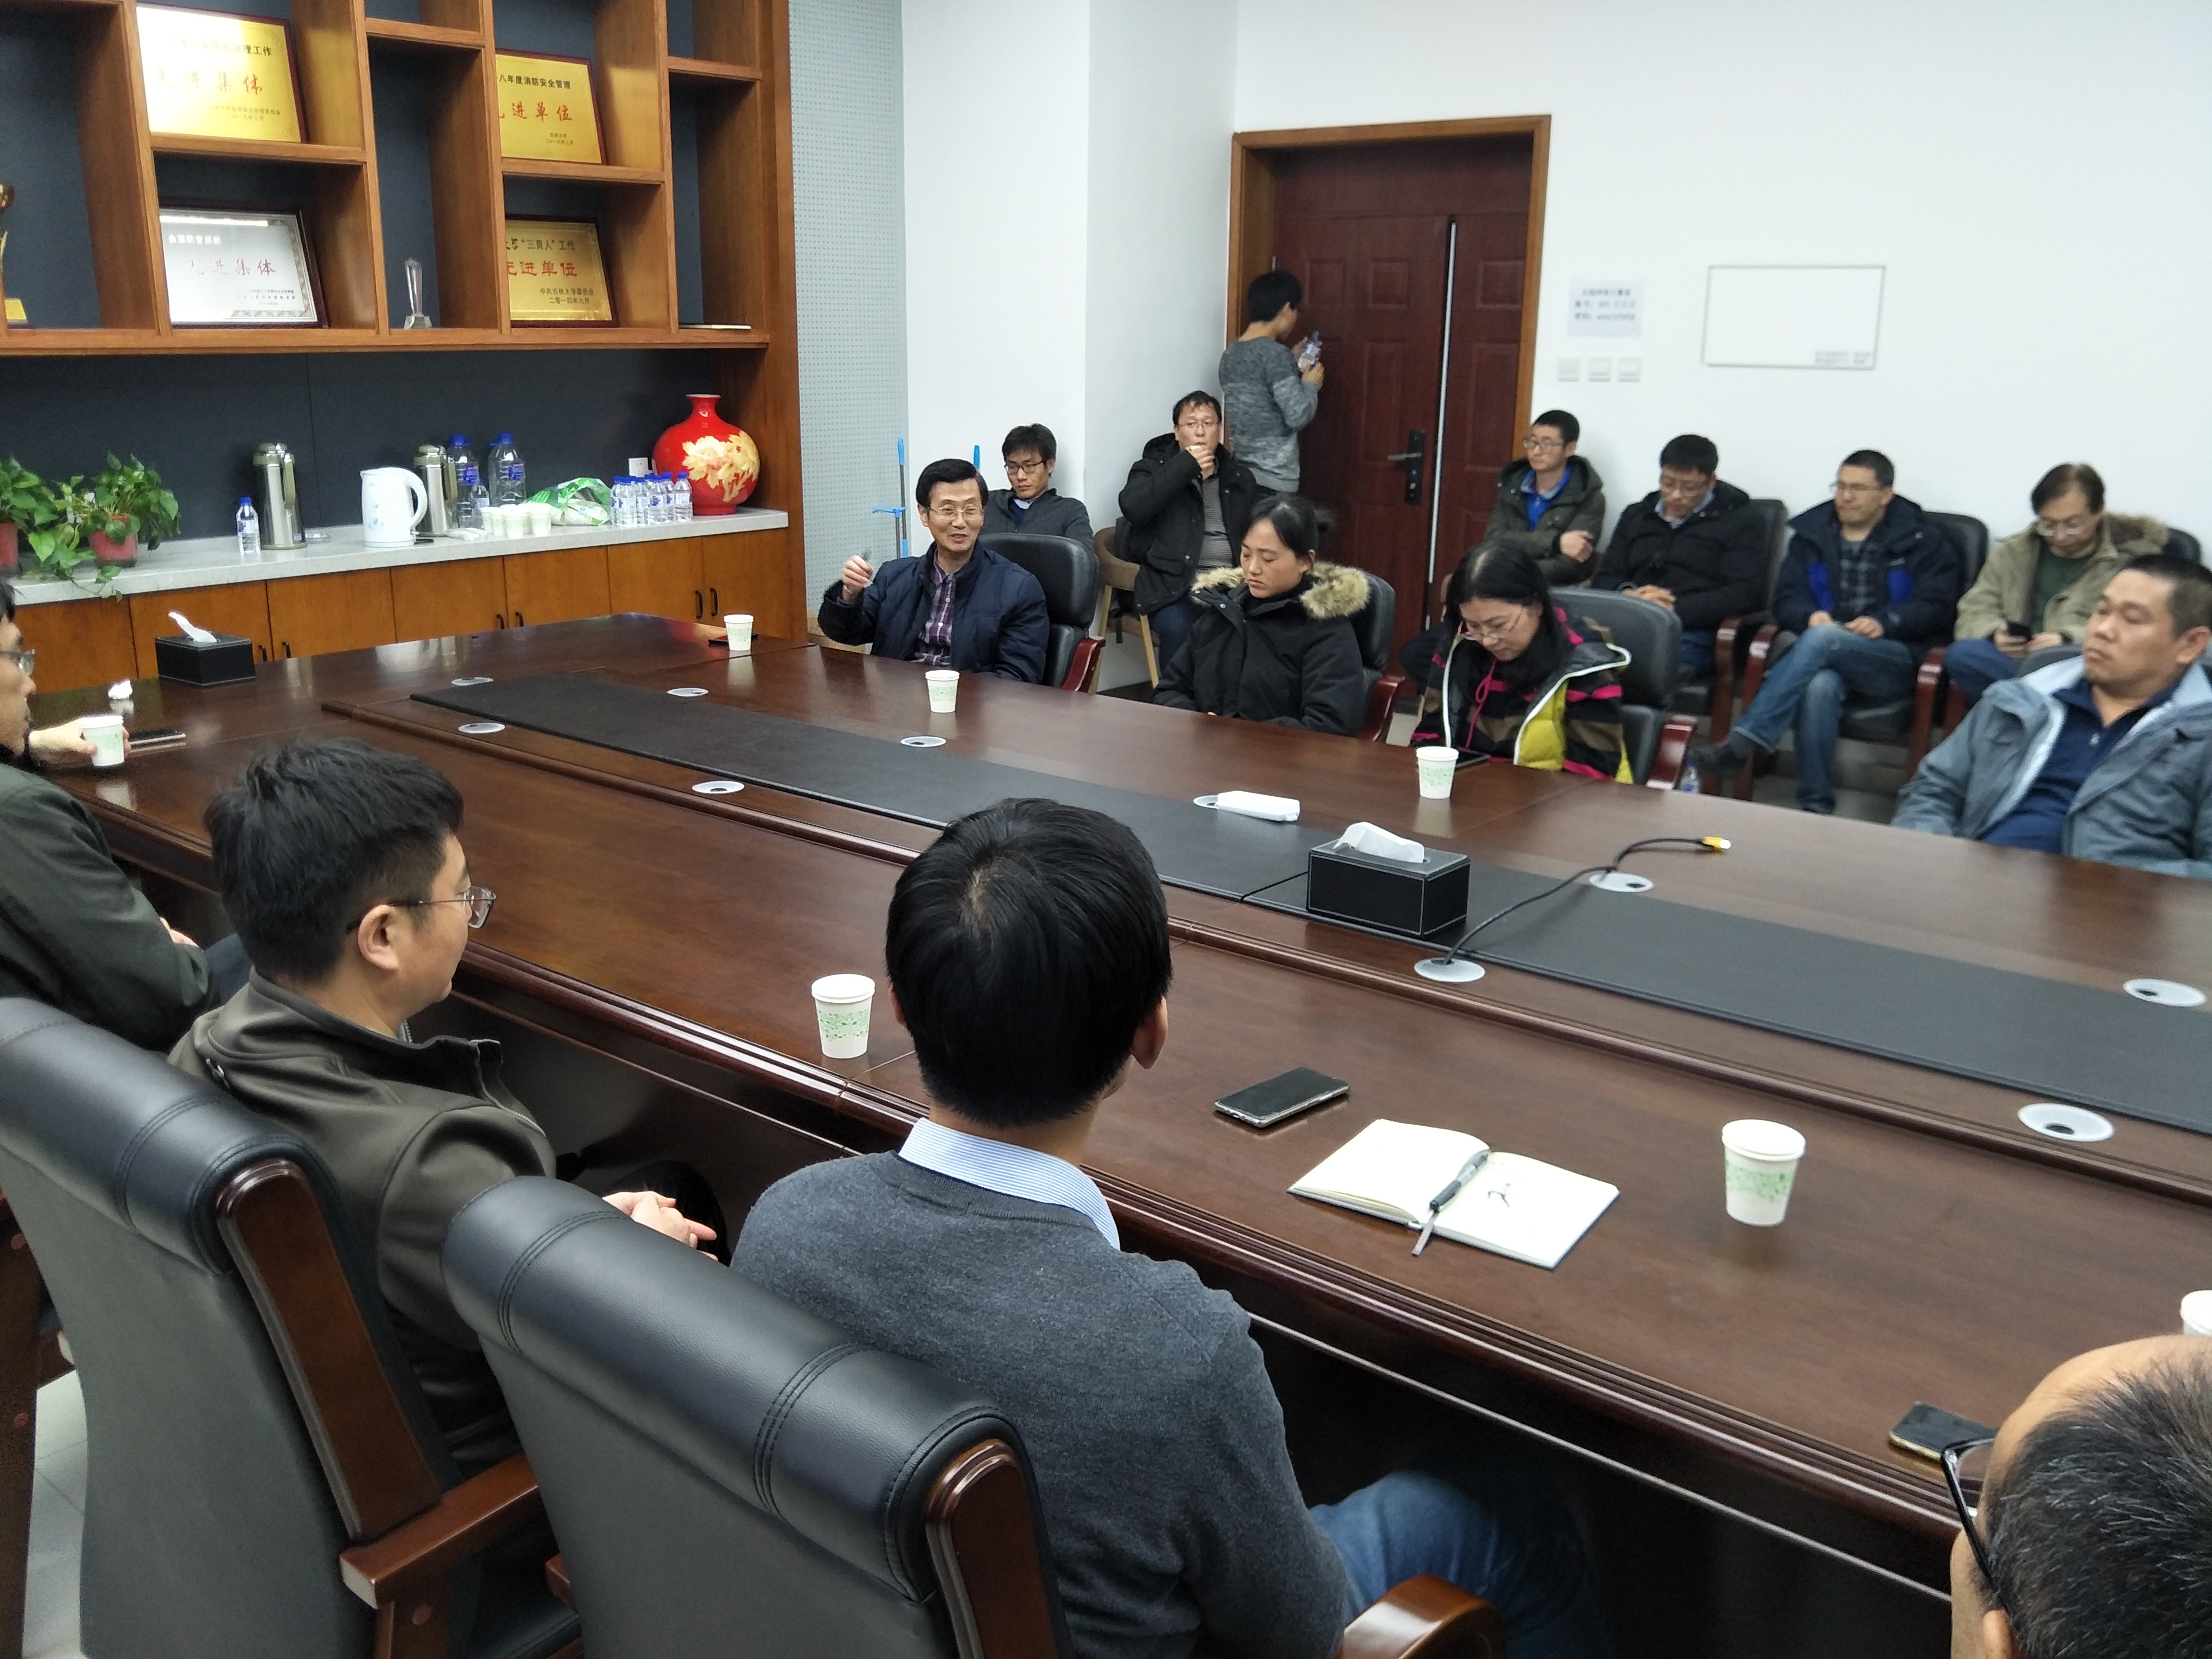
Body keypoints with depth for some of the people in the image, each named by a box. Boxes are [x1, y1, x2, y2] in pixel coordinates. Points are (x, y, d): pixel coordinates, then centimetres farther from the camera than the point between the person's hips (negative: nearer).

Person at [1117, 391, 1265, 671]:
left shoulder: (1240, 475, 21)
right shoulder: (1154, 467, 11)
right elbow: (1133, 507, -9)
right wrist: (1185, 467, -9)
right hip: (1174, 584, -3)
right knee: (1178, 629, -35)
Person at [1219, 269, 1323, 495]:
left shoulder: (1231, 353, 9)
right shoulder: (1275, 354, -16)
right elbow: (1298, 416, -20)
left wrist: (1293, 362, 25)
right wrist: (1311, 384, -2)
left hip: (1241, 474, 8)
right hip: (1273, 480, -8)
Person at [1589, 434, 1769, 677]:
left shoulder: (1739, 522, 12)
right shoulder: (1636, 516, 27)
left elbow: (1746, 593, -2)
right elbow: (1604, 579, 20)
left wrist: (1674, 609, -14)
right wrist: (1629, 594, -5)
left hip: (1692, 633, -4)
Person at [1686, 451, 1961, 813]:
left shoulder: (1923, 539, 7)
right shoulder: (1812, 531, 15)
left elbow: (1936, 605, 0)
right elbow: (1786, 598, 10)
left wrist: (1885, 623, -19)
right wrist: (1810, 615, -14)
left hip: (1896, 660, -2)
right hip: (1829, 654, 2)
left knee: (1822, 639, -34)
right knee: (1820, 685, -37)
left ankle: (1741, 745, -43)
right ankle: (1816, 810, -34)